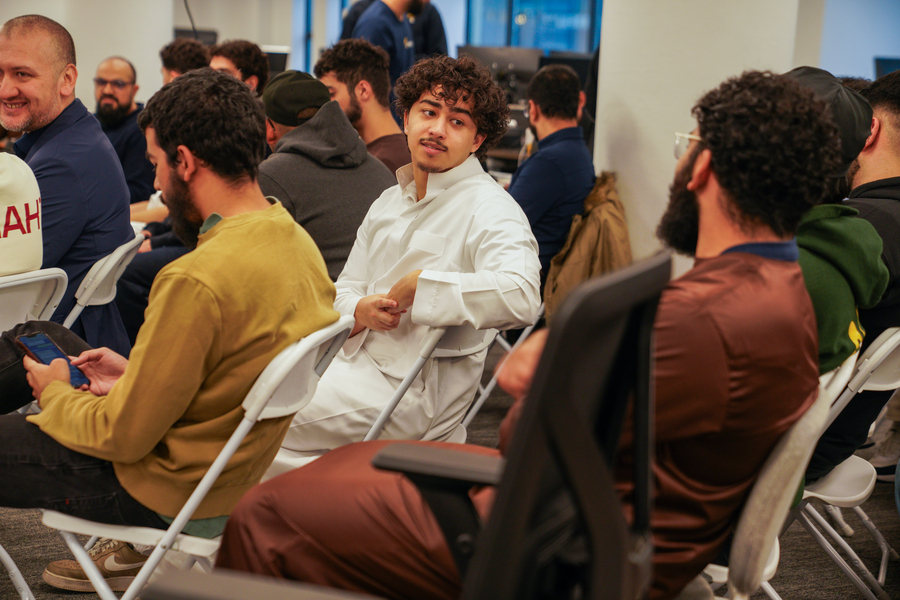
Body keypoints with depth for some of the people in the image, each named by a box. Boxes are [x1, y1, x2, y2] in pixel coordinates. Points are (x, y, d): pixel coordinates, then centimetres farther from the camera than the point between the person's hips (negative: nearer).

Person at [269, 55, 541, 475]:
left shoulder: (490, 211, -12)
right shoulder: (389, 202, 15)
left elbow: (520, 297, -32)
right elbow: (346, 287, 18)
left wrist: (418, 285, -22)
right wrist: (361, 311, -7)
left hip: (413, 390, -8)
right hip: (357, 358, 8)